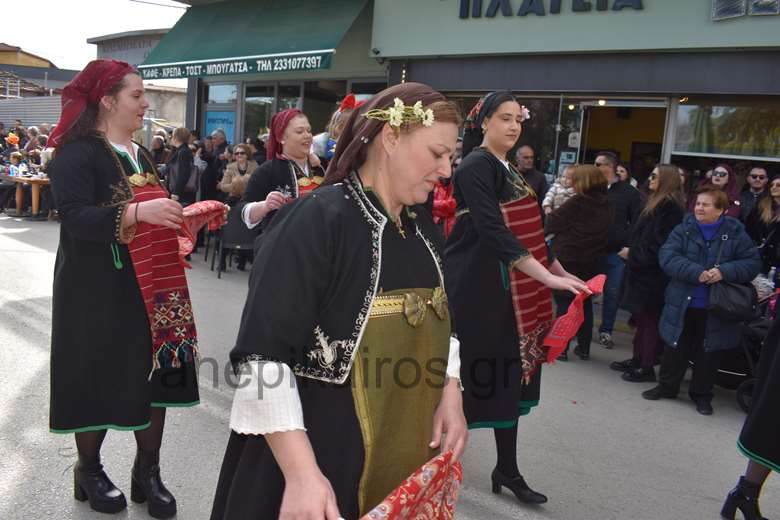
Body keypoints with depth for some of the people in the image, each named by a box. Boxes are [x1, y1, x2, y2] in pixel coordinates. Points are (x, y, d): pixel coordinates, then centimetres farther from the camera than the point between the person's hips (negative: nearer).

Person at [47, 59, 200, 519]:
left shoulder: (141, 155, 14)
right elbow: (77, 219, -23)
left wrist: (186, 217, 3)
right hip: (98, 291, -7)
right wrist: (137, 211, -36)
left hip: (151, 285, 7)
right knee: (100, 380, 3)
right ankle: (89, 471, 26)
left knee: (157, 375, 6)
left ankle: (147, 473, 20)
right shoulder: (77, 153, -10)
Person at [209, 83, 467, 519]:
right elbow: (264, 356, -22)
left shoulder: (423, 228, 5)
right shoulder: (315, 221, -19)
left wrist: (450, 393, -1)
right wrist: (301, 473, -25)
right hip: (322, 459, -7)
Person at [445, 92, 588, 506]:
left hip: (508, 288, 9)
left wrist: (558, 270, 15)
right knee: (474, 372, 0)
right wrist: (547, 277, -28)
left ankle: (507, 470, 22)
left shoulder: (508, 170, 14)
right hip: (477, 288, -8)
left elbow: (526, 230, 19)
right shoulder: (476, 166, -13)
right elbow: (493, 230, -24)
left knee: (510, 374, 11)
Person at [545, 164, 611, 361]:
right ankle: (584, 348, 21)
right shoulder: (605, 205, 5)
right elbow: (607, 234, 14)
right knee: (585, 304, 15)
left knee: (564, 304, 3)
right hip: (592, 262, 6)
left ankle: (561, 348, 5)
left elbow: (552, 223, -9)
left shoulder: (577, 202, -15)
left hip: (568, 259, -6)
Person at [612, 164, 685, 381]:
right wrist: (633, 254, 9)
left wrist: (635, 257, -15)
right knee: (642, 317, 15)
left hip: (653, 273, -10)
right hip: (644, 270, 10)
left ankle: (647, 366, 7)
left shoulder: (669, 206, -16)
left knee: (649, 319, -2)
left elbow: (659, 242, -20)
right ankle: (638, 359, 25)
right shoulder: (659, 203, 16)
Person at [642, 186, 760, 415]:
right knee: (676, 348, 12)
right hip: (683, 304, 1)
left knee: (709, 352, 10)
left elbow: (752, 263, -4)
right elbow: (667, 256, -13)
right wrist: (696, 273, -25)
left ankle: (702, 394, 27)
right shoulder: (684, 229, -2)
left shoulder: (735, 233, -3)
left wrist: (725, 271, -22)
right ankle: (667, 386, 29)